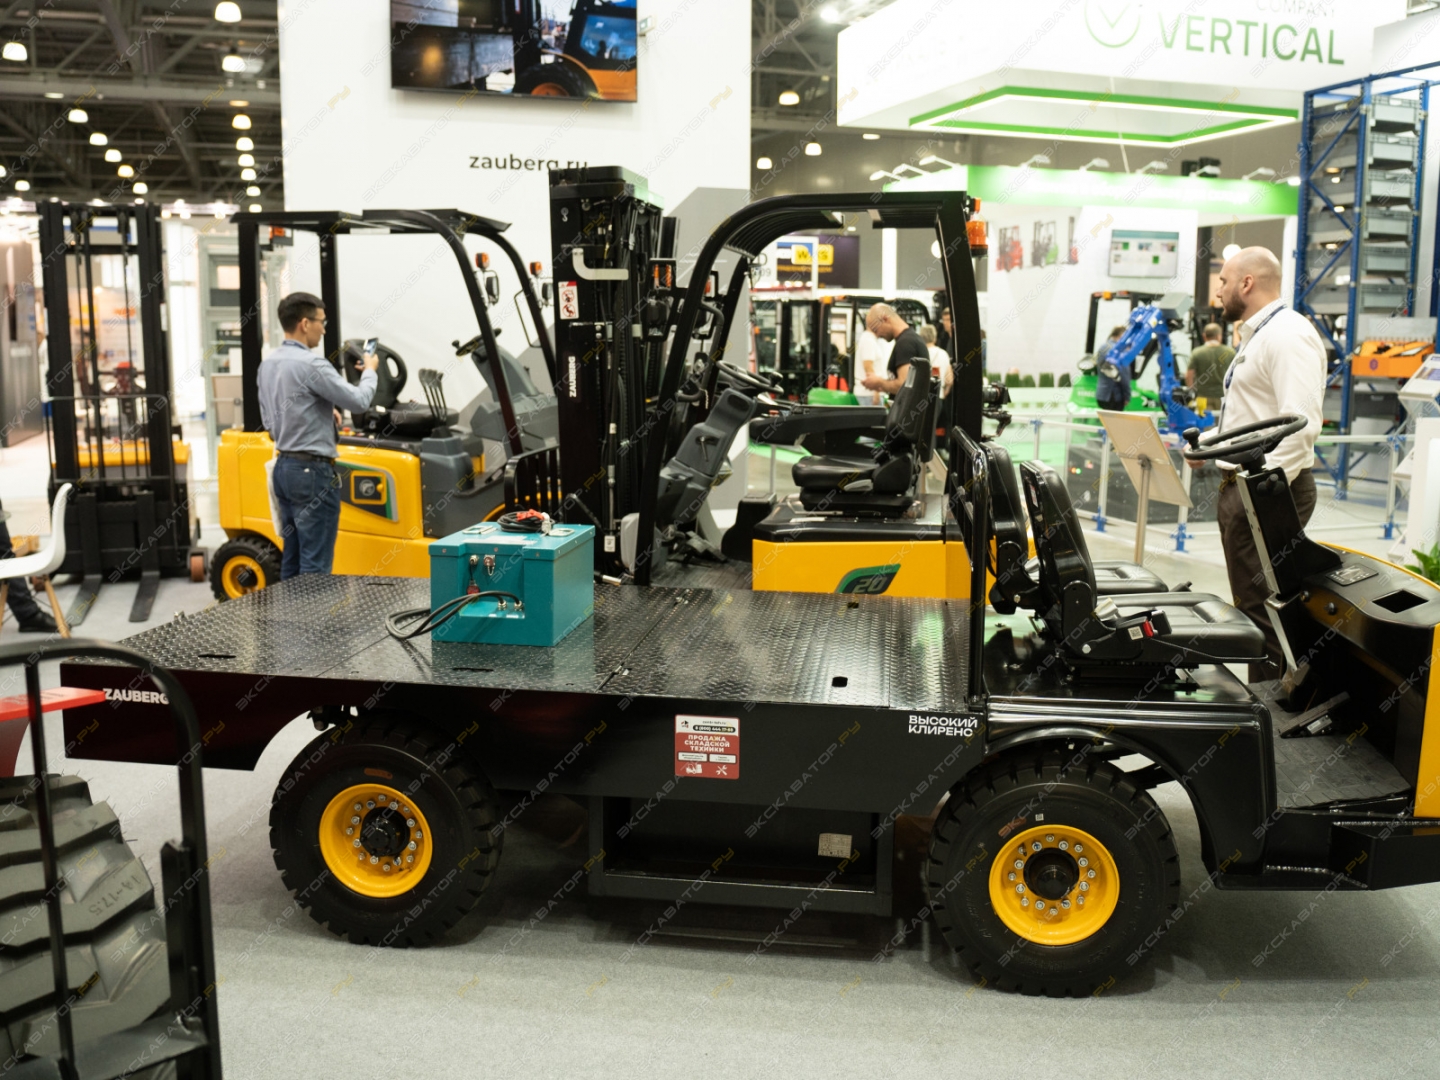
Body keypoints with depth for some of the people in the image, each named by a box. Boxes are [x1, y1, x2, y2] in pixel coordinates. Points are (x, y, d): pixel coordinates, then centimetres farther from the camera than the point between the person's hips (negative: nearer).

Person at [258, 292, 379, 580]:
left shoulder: (268, 364, 11)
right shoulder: (311, 364, -18)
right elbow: (358, 400, -15)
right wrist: (370, 371, 4)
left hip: (284, 467, 9)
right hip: (312, 470, -9)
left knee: (292, 559, 14)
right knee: (316, 564, -5)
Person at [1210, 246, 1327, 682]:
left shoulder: (1288, 335, -15)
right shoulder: (1256, 336, 19)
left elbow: (1300, 421, -26)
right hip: (1239, 484, 11)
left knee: (1263, 609, -6)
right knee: (1250, 605, 16)